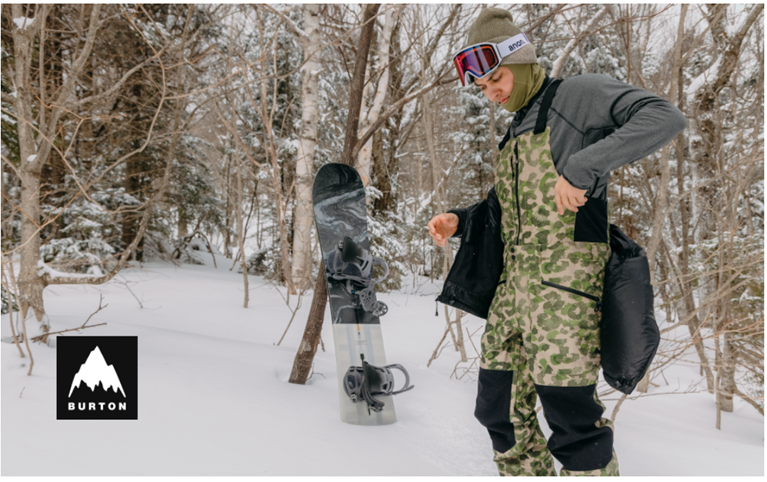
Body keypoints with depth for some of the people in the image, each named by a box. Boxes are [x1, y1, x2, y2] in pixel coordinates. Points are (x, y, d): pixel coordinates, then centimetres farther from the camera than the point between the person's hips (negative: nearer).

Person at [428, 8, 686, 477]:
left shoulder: (580, 94, -1)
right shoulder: (517, 130, 23)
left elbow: (665, 117, -16)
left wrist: (584, 166, -25)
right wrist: (459, 221, 12)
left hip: (565, 276, -8)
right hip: (515, 278, 9)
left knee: (570, 411, -10)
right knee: (501, 408, 9)